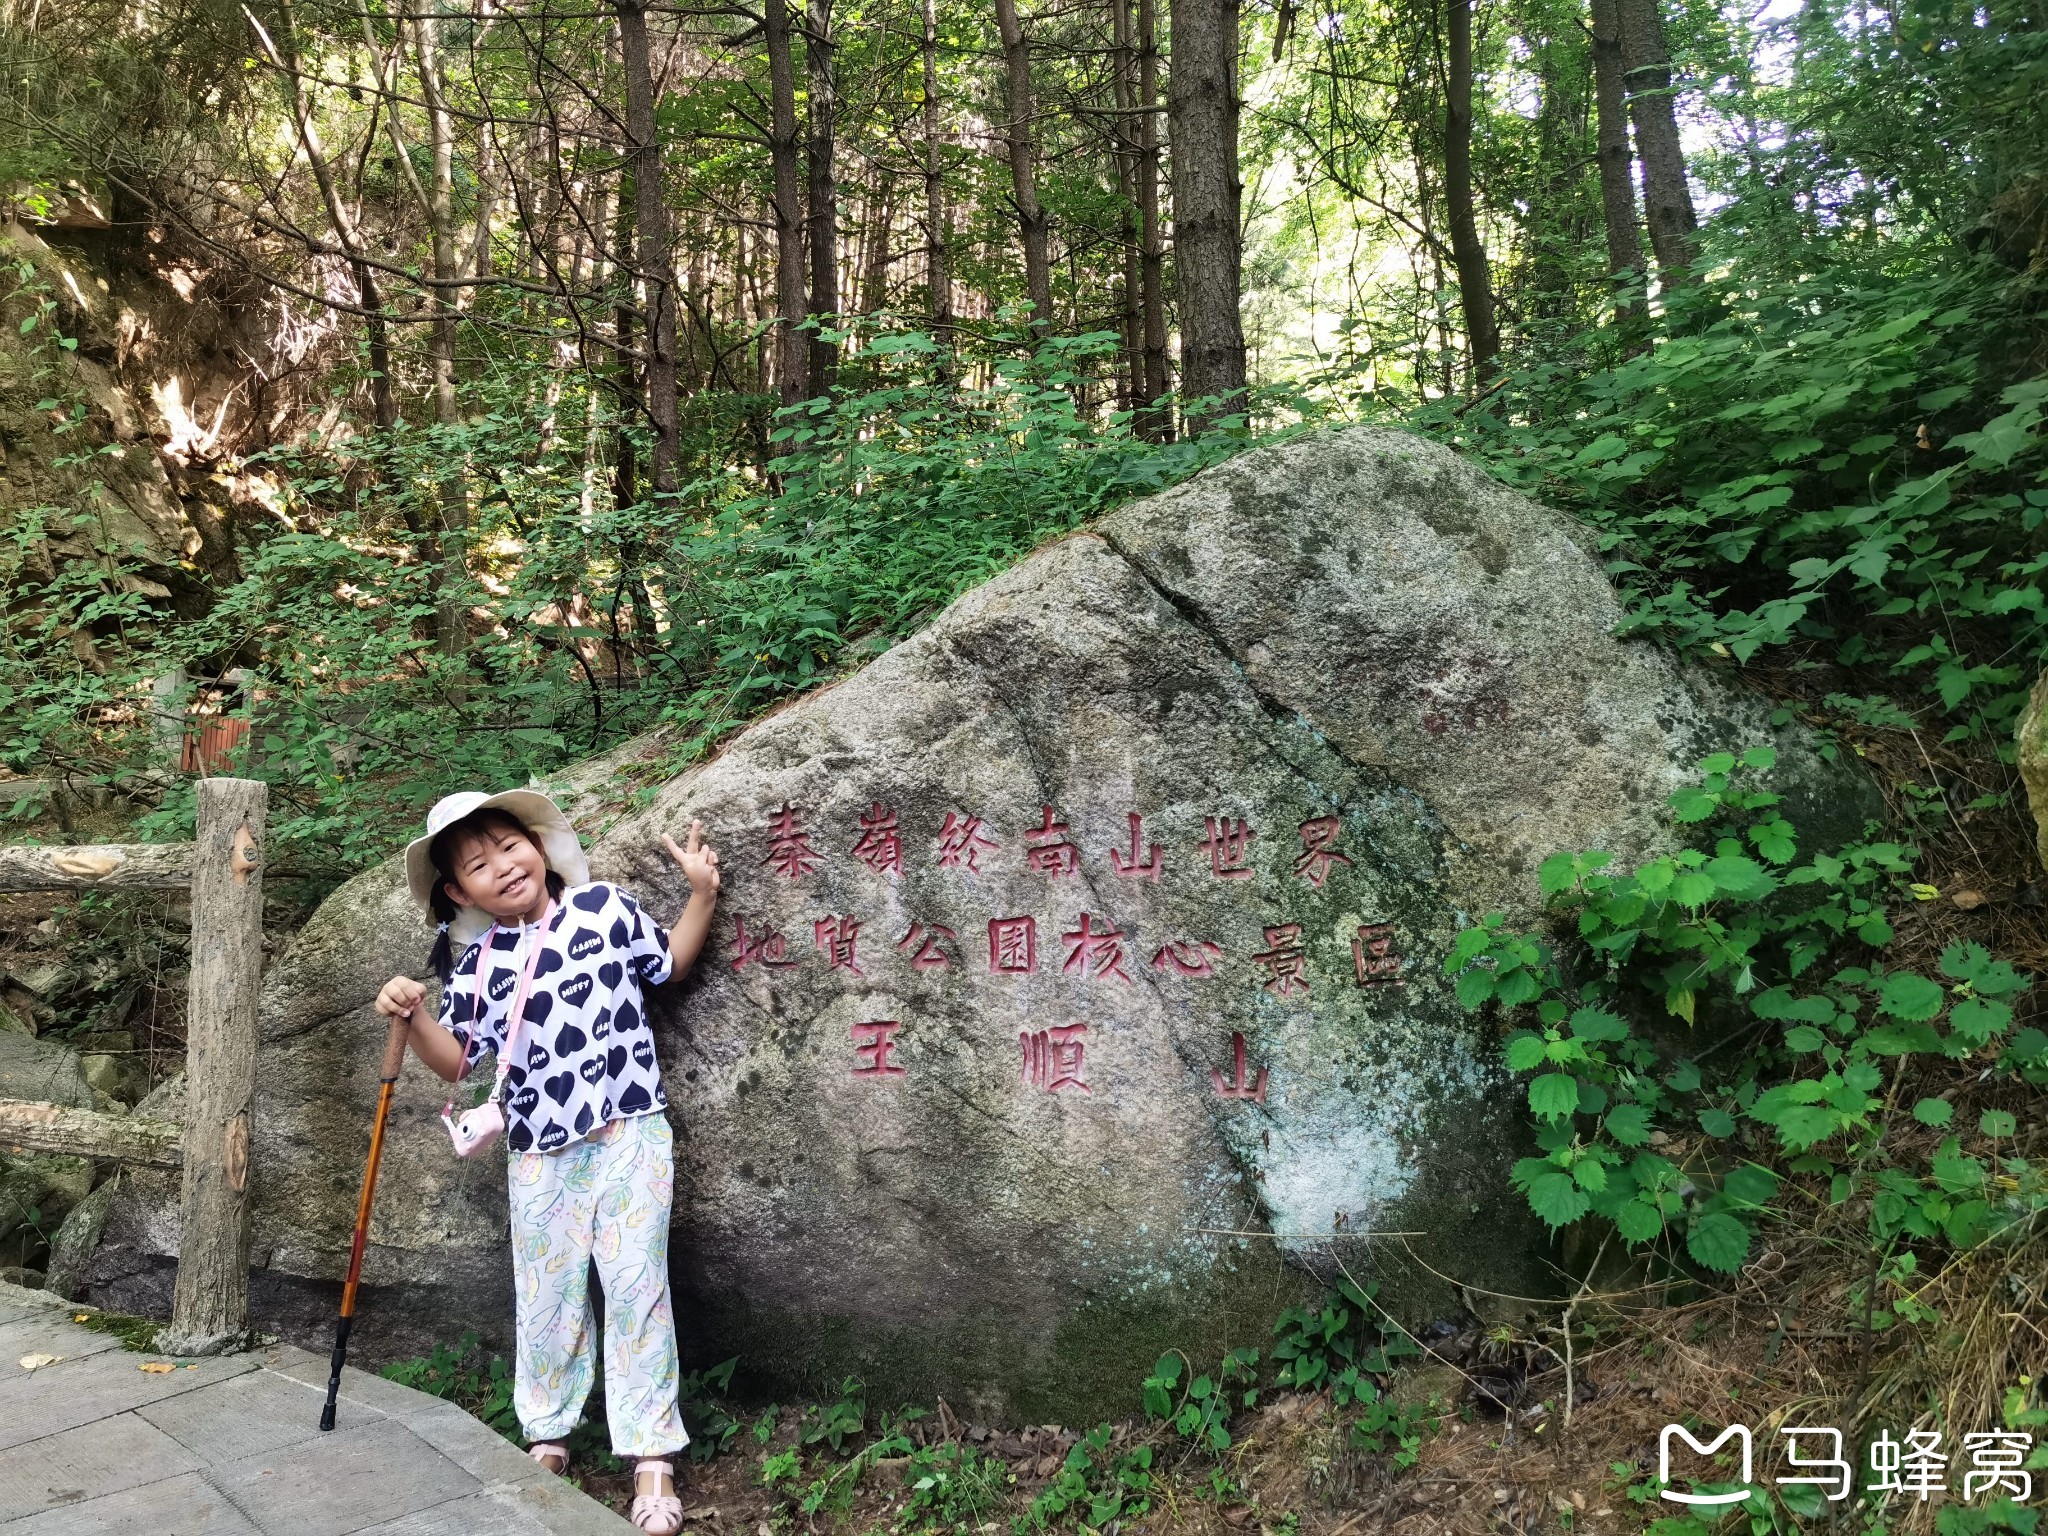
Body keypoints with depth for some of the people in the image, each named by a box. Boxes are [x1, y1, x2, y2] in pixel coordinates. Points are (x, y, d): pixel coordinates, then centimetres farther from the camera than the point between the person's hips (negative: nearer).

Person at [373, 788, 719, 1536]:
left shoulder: (604, 908, -2)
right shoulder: (473, 965, 3)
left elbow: (671, 962, 11)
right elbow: (457, 1062, 6)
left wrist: (702, 892, -1)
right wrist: (412, 1018, -11)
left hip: (628, 1135, -2)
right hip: (537, 1154, 3)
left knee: (636, 1289, -2)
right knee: (546, 1300, 14)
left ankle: (652, 1458, 8)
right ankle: (548, 1438, 34)